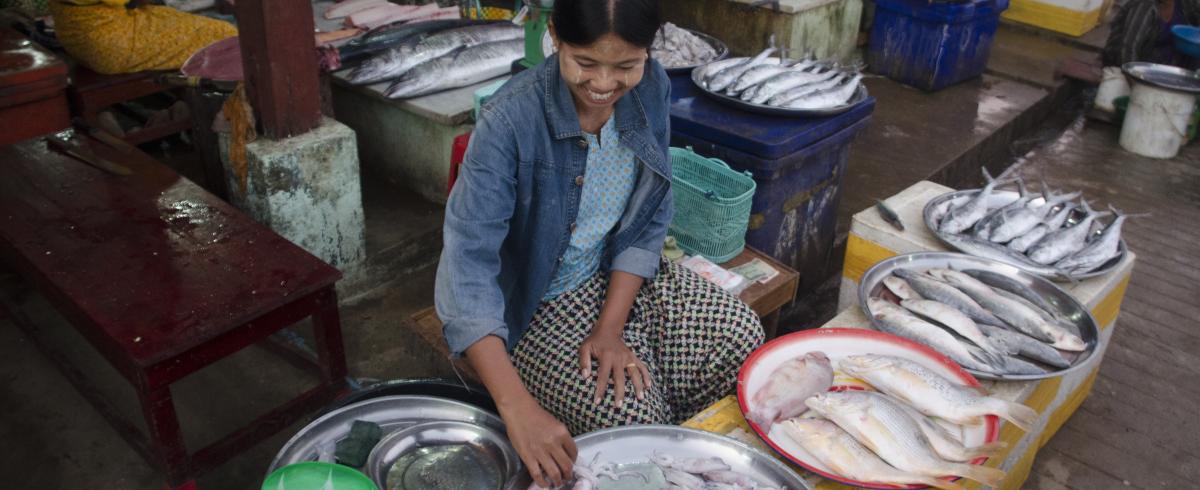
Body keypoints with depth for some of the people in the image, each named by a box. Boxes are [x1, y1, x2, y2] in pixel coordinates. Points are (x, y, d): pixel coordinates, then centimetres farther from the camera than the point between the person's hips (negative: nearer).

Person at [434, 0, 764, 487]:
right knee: (632, 422, -21)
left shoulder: (651, 88, -12)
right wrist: (518, 408, -42)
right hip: (533, 303, -5)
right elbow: (468, 263, -33)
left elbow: (650, 218, -4)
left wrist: (611, 328, -15)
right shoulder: (510, 119, -28)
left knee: (742, 340, -11)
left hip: (620, 276, 5)